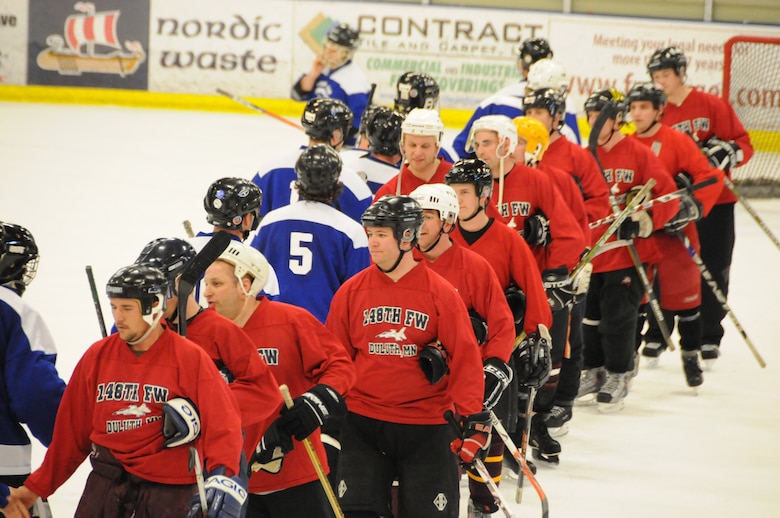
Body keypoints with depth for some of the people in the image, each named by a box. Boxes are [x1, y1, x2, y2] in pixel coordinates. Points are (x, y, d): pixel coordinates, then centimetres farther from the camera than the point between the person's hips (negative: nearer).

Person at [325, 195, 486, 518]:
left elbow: (465, 358, -6)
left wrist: (473, 418, -11)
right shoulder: (352, 291, 2)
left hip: (427, 427, -2)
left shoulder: (440, 293, -5)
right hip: (362, 424, 2)